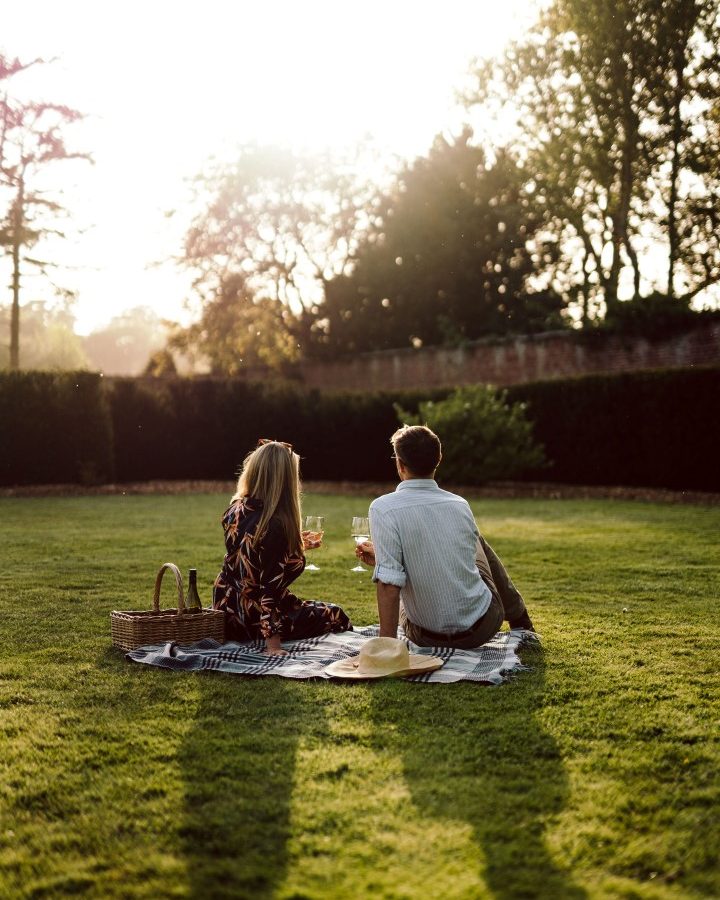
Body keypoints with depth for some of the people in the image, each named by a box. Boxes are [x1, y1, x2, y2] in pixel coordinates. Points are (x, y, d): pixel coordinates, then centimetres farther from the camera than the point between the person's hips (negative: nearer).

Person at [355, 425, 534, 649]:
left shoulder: (383, 509, -18)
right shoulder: (461, 505, -2)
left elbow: (389, 583, -24)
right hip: (483, 626, 3)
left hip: (428, 637, -3)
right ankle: (520, 621, 48)